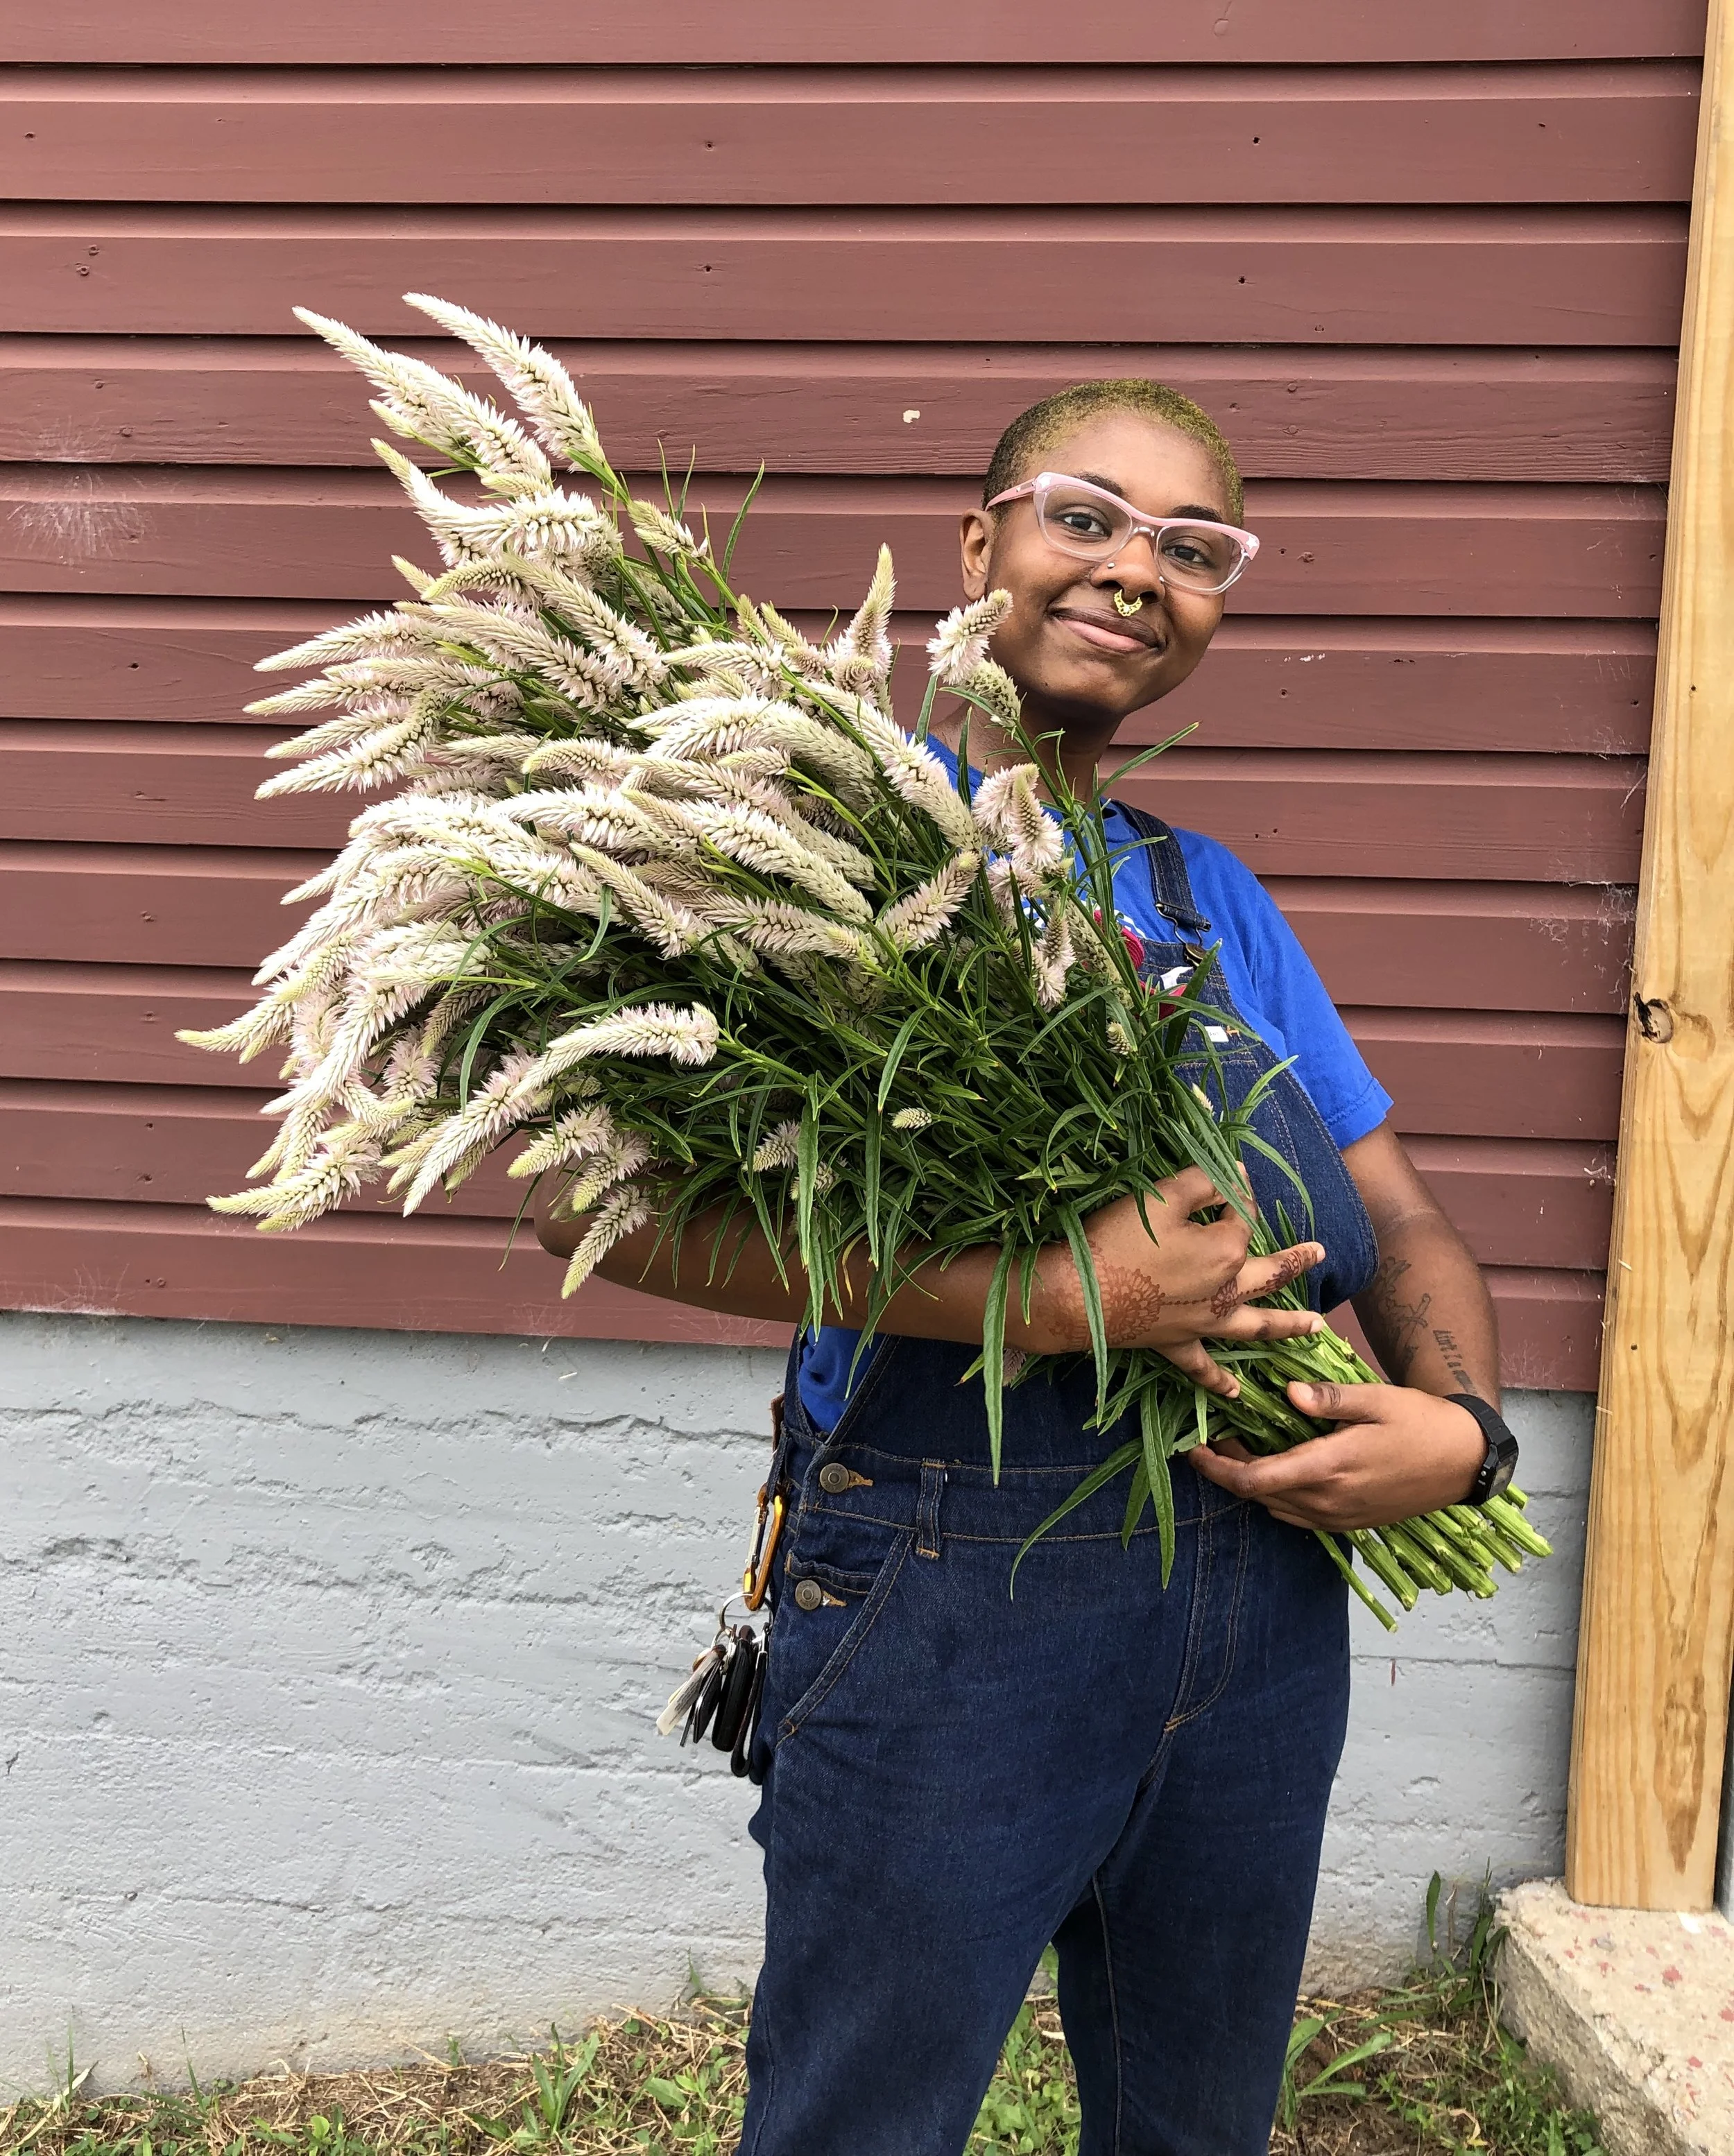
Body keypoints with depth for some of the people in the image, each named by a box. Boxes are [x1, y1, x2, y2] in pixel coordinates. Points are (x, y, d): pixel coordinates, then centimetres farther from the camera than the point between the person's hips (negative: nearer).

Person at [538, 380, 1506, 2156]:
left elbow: (1400, 1223, 15)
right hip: (945, 1592, -6)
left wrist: (1460, 1425, -7)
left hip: (1265, 1596, 6)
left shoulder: (1212, 897, 12)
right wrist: (1049, 1296, -24)